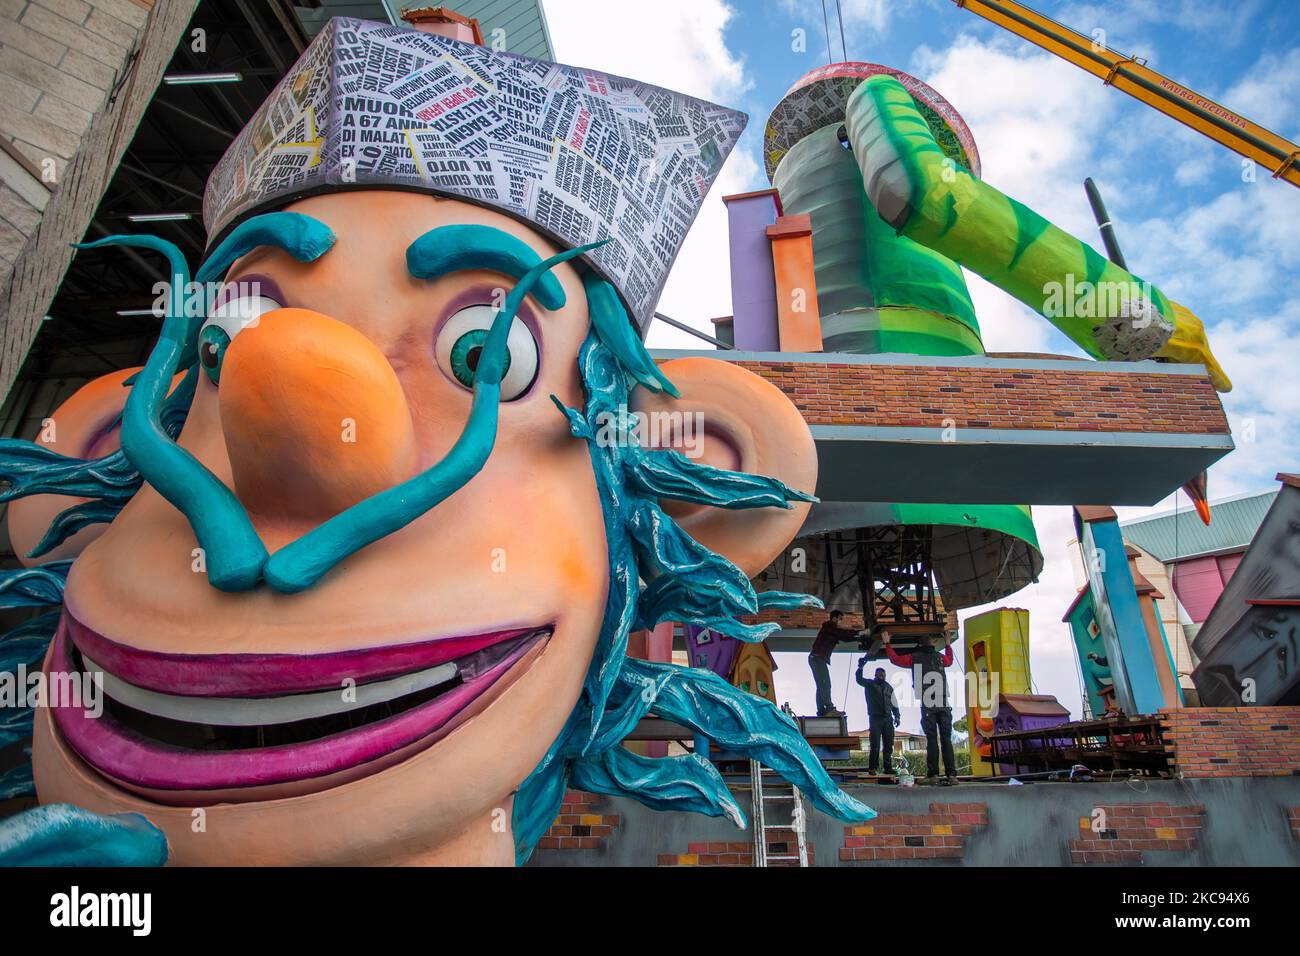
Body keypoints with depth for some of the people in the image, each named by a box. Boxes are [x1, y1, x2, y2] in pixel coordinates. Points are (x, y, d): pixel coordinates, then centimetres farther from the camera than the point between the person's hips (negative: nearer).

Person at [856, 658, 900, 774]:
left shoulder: (888, 687, 19)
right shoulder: (870, 684, 5)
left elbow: (894, 703, 21)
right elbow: (859, 680, -13)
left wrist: (897, 716, 11)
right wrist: (860, 668, -27)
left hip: (887, 718, 5)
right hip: (875, 718, -5)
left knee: (889, 745, 3)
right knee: (875, 744, -8)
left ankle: (887, 767, 8)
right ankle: (871, 768, -5)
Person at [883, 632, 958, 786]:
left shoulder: (915, 657, 3)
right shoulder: (941, 657, 11)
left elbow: (895, 658, 14)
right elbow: (950, 660, 35)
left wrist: (887, 643, 24)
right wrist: (948, 644, 47)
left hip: (928, 705, -1)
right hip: (944, 705, 2)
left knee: (931, 740, -1)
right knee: (946, 739, 1)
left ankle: (933, 774, -4)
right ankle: (951, 774, -5)